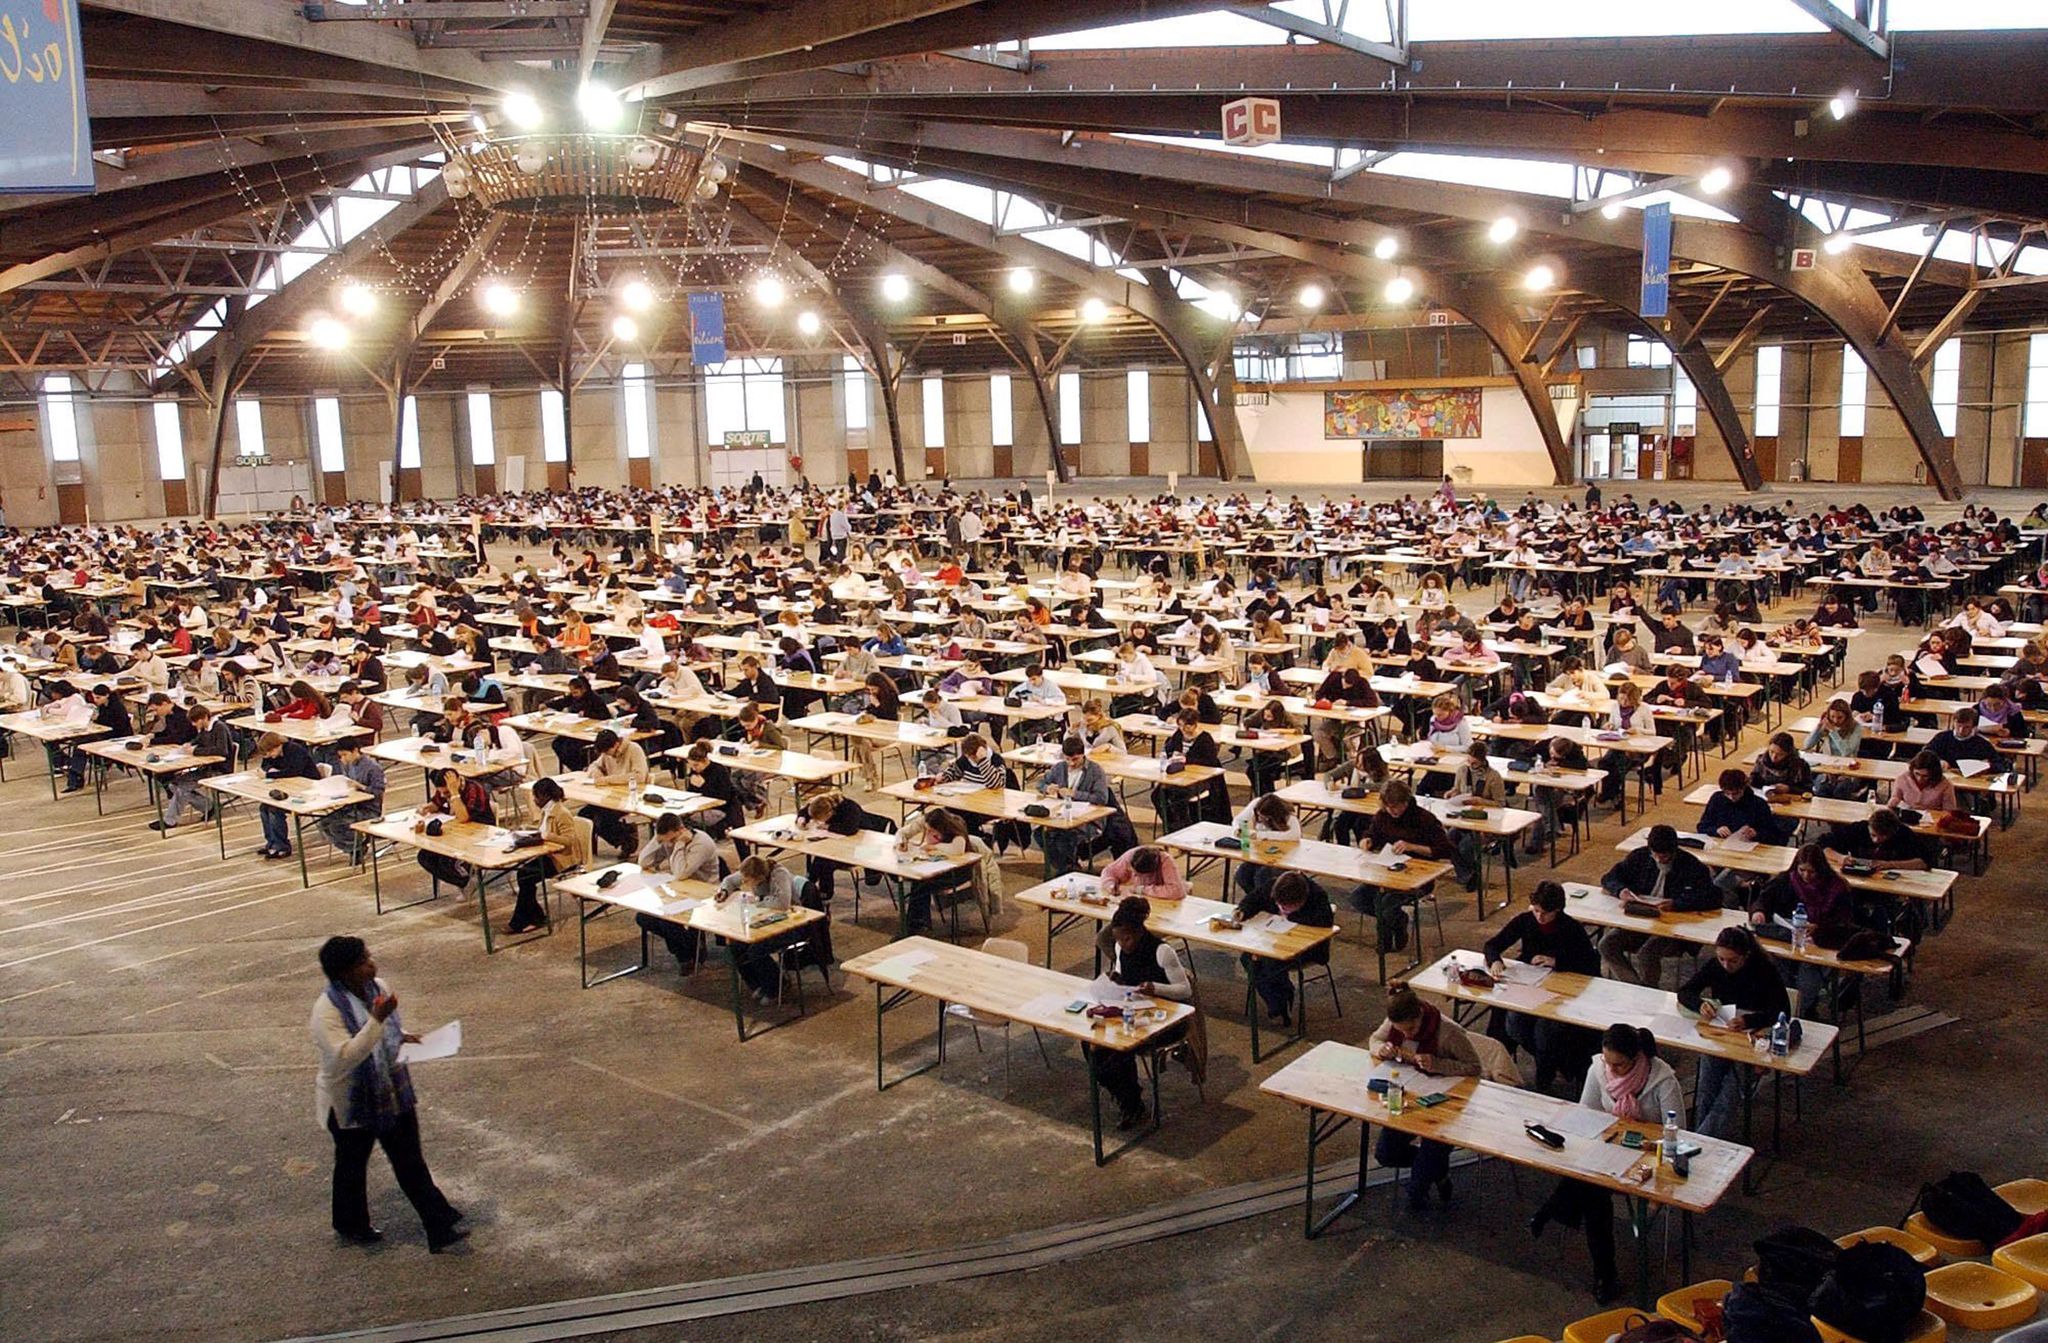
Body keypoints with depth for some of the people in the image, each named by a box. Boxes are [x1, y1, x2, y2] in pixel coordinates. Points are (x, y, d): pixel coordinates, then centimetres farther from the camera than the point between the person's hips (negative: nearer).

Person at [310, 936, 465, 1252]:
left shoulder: (379, 987, -4)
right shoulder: (327, 1009, -24)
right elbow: (344, 1057, -34)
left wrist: (402, 1037, -6)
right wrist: (377, 1020, -39)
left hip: (394, 1095, 5)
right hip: (351, 1104, -5)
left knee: (410, 1162, 8)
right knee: (352, 1165, 17)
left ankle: (440, 1229, 11)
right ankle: (350, 1225, 41)